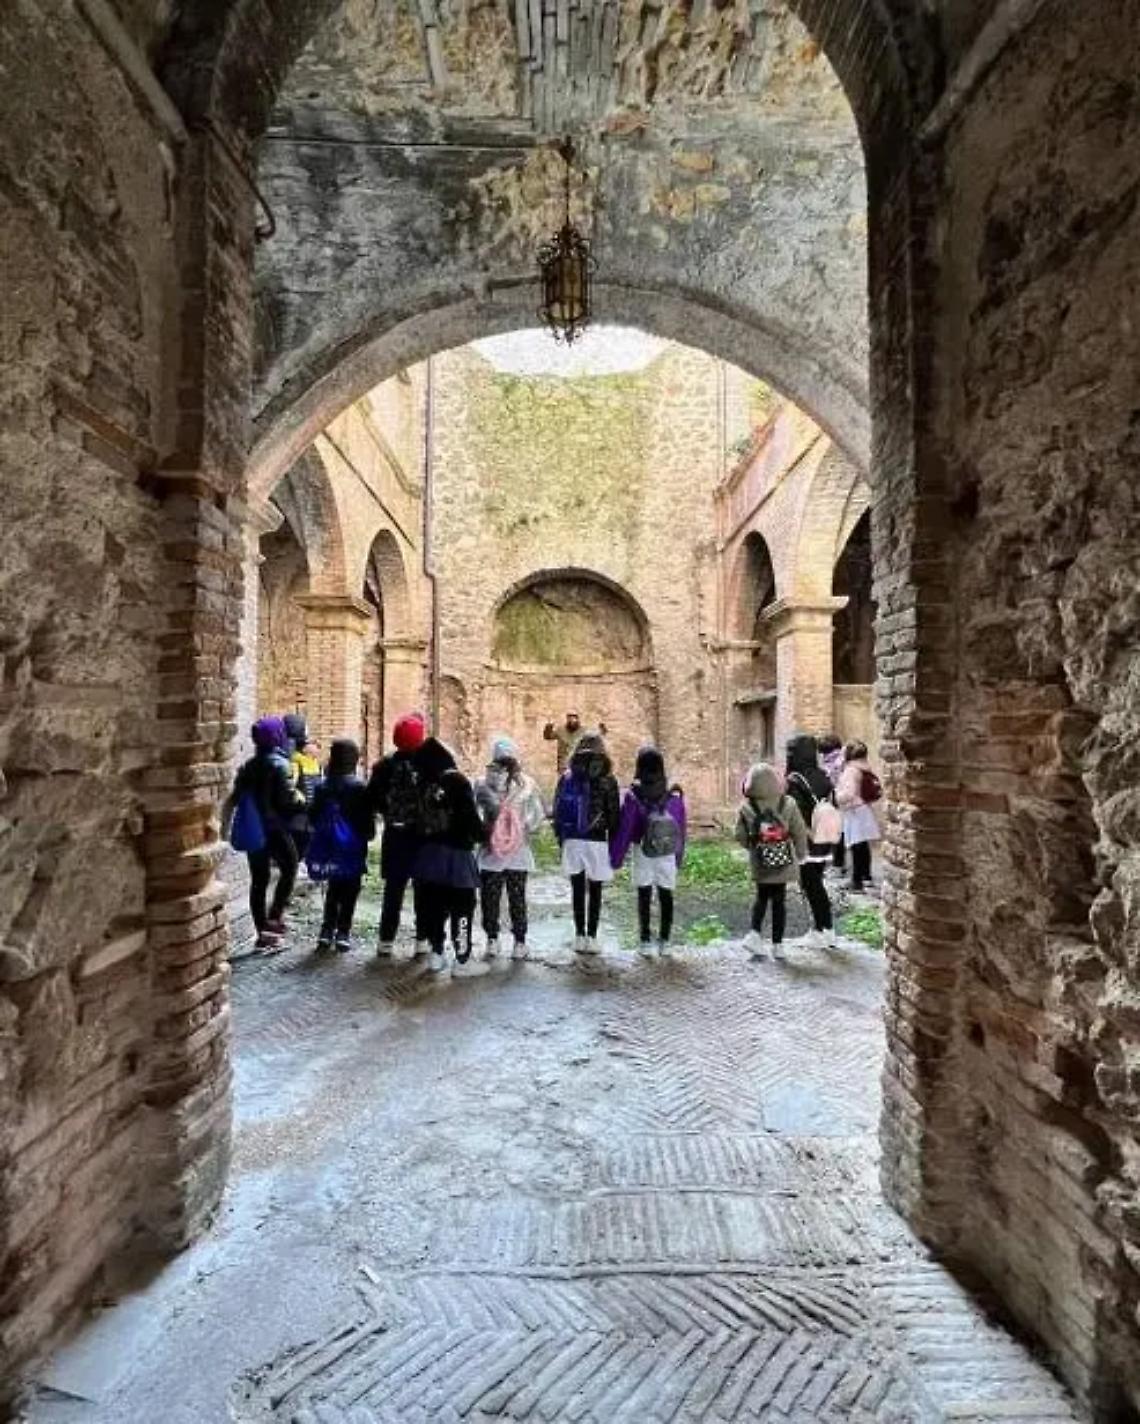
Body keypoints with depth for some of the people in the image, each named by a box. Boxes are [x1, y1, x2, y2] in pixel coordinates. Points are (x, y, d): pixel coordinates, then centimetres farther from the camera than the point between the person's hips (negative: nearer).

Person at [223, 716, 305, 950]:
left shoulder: (249, 765, 9)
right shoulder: (279, 764, -12)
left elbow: (233, 799, 10)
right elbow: (289, 798, -16)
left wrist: (226, 824, 17)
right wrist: (301, 798, 4)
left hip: (253, 831, 6)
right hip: (274, 829, -6)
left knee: (259, 880, 9)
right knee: (289, 869, 12)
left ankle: (262, 933, 15)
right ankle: (275, 916, 3)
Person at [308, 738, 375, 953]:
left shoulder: (322, 787, -2)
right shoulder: (359, 788, -15)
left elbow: (313, 817, 6)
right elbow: (368, 820, -11)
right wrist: (368, 834, 7)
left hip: (328, 848, 4)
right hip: (352, 849, -4)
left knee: (332, 890, 18)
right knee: (349, 892, 7)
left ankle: (327, 931, 18)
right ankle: (343, 933, 7)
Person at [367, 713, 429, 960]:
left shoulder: (384, 765, -5)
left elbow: (373, 802, -1)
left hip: (395, 836, 2)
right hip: (424, 837, -2)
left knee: (393, 890, 12)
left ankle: (387, 941, 16)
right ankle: (423, 940, 14)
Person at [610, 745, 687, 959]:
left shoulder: (634, 795, -12)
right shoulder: (675, 794, -5)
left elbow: (624, 828, -9)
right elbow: (681, 829, 1)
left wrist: (616, 856, -2)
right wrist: (680, 856, 12)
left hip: (643, 853, -2)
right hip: (668, 855, 2)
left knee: (644, 897, 6)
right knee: (666, 896, 11)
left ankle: (646, 942, 7)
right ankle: (664, 943, 16)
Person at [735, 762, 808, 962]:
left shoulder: (747, 808, -13)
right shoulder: (788, 805, -12)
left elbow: (740, 835, -6)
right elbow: (800, 833, -6)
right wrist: (800, 854, 11)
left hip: (760, 865, 0)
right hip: (784, 864, 0)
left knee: (761, 897, 20)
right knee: (779, 901, 11)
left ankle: (755, 932, 2)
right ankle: (777, 944, 15)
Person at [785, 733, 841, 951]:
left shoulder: (794, 782, -18)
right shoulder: (824, 778, 3)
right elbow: (834, 808, 9)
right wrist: (832, 839, 18)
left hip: (806, 845, -7)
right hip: (826, 843, 7)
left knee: (811, 888, 5)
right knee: (817, 885, 19)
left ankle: (823, 932, 12)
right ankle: (826, 930, 26)